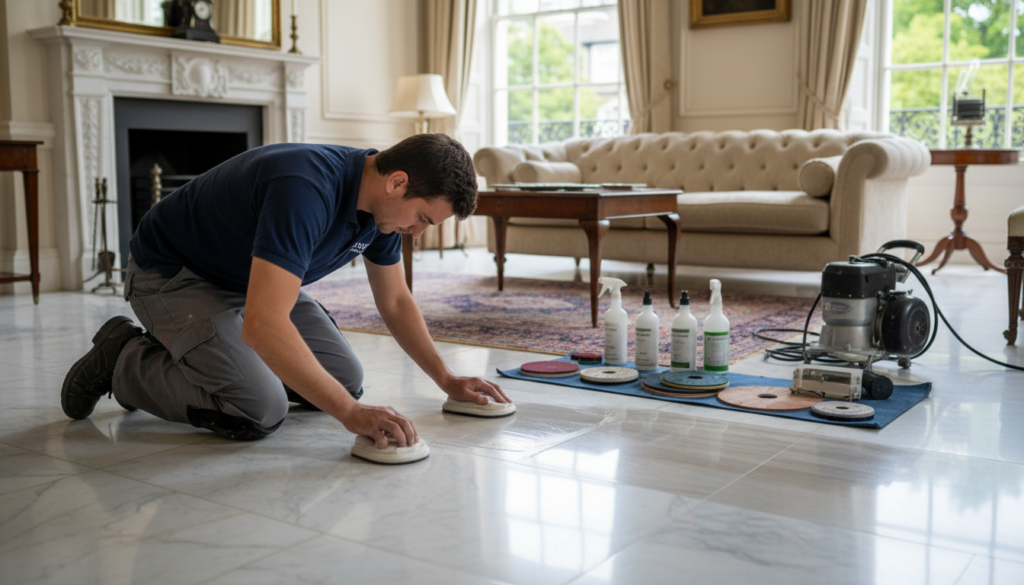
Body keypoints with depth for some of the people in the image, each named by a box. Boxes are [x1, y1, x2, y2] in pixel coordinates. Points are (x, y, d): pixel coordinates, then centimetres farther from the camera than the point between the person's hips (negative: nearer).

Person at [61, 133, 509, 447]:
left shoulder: (382, 203, -9)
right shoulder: (307, 190, -38)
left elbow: (395, 301, 6)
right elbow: (264, 324, -45)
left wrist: (446, 379, 1)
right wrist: (351, 414, -43)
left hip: (253, 278, 9)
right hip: (173, 274, -9)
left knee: (344, 379, 2)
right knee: (259, 411, -25)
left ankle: (194, 353, 18)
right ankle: (125, 361, 0)